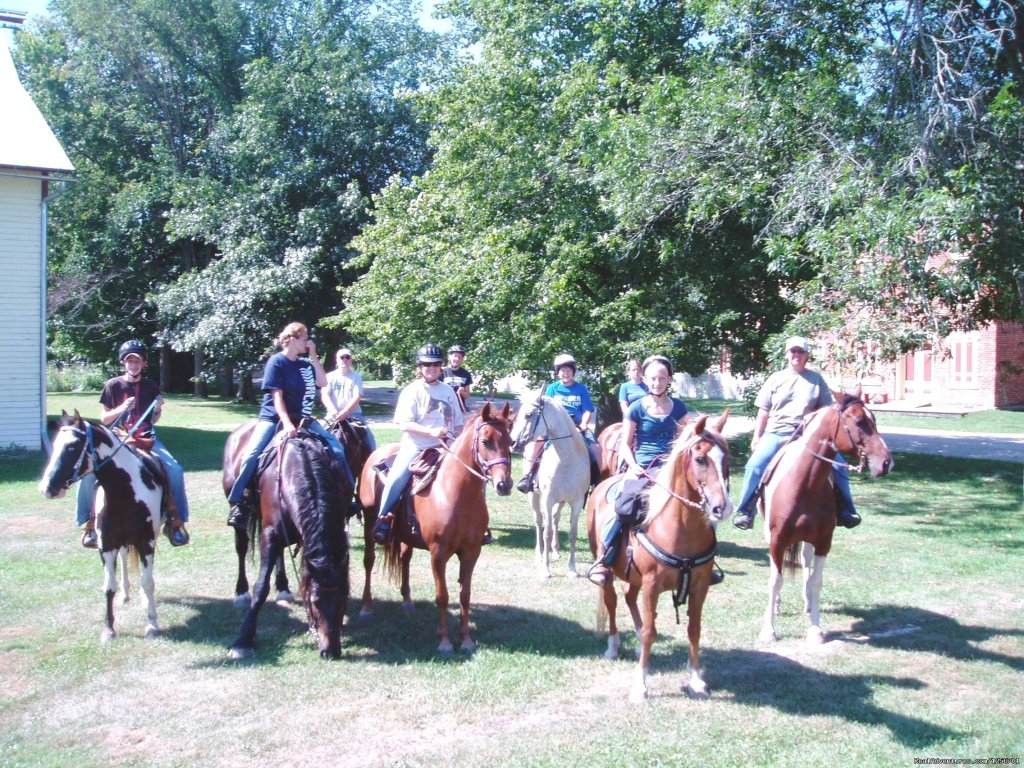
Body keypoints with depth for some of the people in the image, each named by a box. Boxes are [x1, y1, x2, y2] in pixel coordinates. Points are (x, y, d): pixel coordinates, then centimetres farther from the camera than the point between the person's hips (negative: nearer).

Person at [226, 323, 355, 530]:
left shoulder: (305, 363, 8)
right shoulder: (277, 361, -9)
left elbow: (323, 383, 0)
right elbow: (277, 395, -15)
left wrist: (314, 356, -3)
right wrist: (286, 424, -25)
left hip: (301, 418, 6)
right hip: (273, 417, -6)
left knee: (336, 447, -5)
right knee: (252, 453, -27)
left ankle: (349, 490, 7)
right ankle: (237, 503, -19)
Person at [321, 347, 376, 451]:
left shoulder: (356, 377, 5)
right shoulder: (330, 376, 7)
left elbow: (357, 398, -7)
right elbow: (325, 395, -3)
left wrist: (344, 413, -23)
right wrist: (334, 411, -22)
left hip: (353, 414, 0)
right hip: (334, 415, 0)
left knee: (368, 435, -16)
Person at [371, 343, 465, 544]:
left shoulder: (448, 391, 15)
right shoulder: (411, 391, 0)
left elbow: (459, 423, 19)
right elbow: (404, 424, -10)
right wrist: (431, 432, -22)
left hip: (444, 448, 4)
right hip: (414, 447, -4)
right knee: (397, 478, -28)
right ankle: (384, 518, -13)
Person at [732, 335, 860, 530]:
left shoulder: (816, 379, 10)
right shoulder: (776, 379, 11)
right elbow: (764, 412, 12)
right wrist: (756, 437, 5)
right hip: (776, 433, 0)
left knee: (838, 466, -13)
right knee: (755, 465, -22)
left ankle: (845, 510, 5)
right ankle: (746, 510, -11)